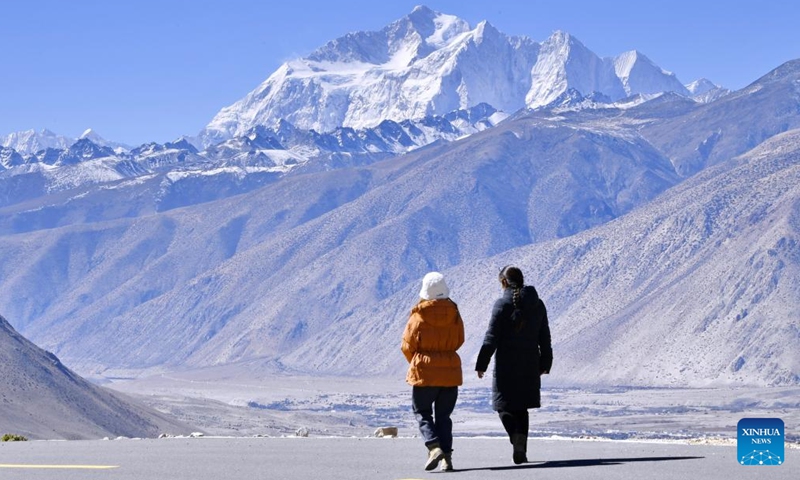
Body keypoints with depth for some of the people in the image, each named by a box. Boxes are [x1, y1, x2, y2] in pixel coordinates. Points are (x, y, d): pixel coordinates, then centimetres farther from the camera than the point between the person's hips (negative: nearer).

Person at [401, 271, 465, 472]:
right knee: (443, 415, 12)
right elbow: (459, 341, 10)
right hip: (450, 372, 3)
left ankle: (434, 446, -14)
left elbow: (408, 345, -4)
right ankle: (447, 456, 3)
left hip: (425, 372, -3)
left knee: (422, 412, 8)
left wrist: (416, 363, 15)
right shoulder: (454, 315, -1)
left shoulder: (418, 316, -11)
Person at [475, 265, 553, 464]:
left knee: (505, 406, 4)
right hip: (530, 366, 5)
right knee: (521, 407, 15)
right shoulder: (537, 304, 7)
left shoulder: (502, 304, -10)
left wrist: (481, 364, -5)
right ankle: (521, 449, 6)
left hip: (507, 365, -5)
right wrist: (544, 364, 20)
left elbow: (491, 337, -11)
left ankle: (517, 441, -20)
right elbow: (545, 337, 12)